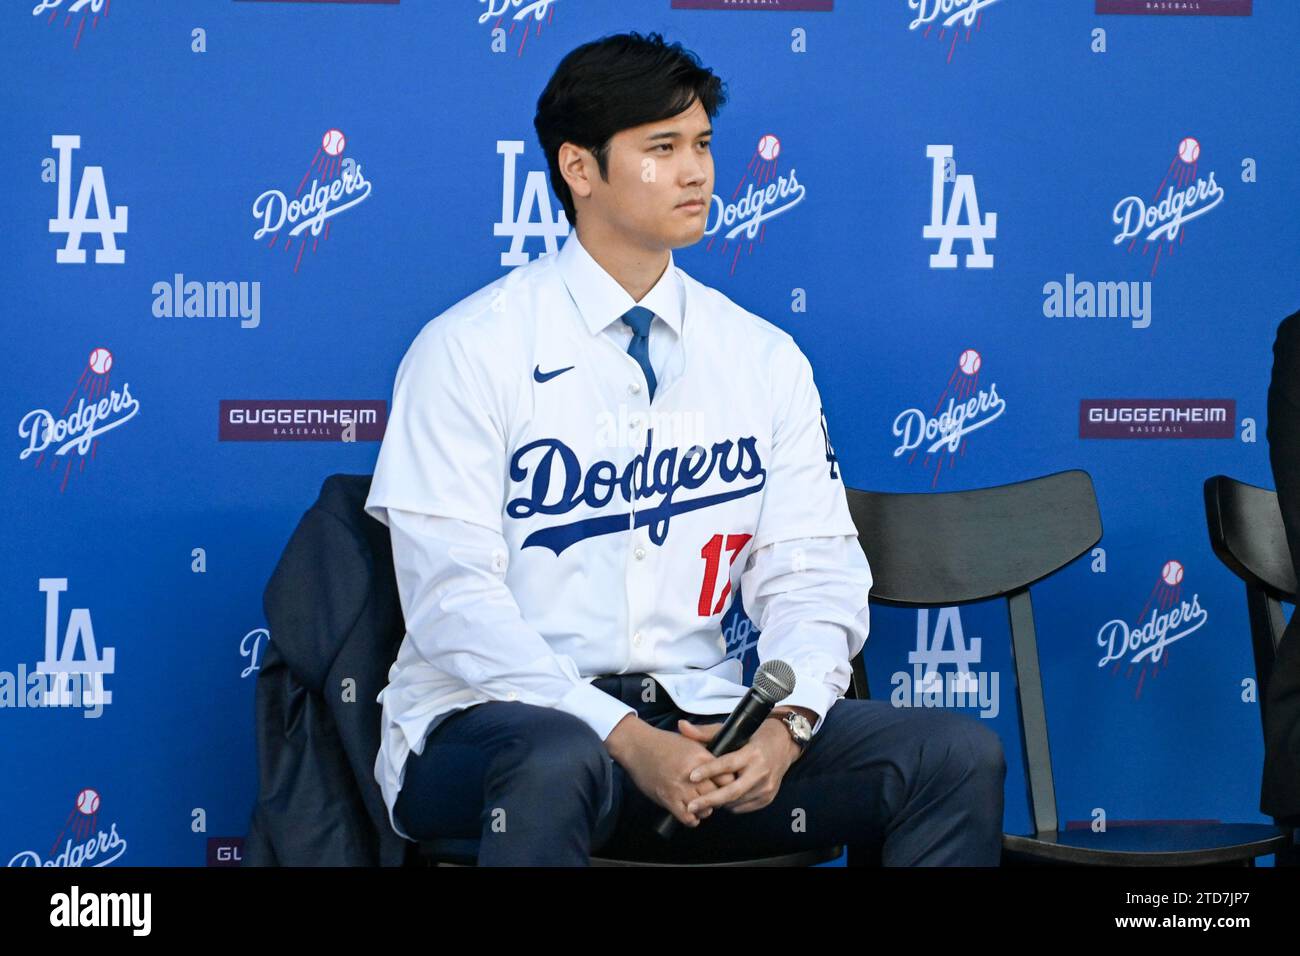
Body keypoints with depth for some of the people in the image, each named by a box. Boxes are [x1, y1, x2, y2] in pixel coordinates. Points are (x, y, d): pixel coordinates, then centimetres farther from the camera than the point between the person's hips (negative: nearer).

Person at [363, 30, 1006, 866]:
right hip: (497, 718, -4)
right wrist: (625, 737, -23)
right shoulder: (468, 350, -4)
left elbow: (812, 572, 7)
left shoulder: (765, 359, 11)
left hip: (701, 714, 5)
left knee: (959, 756, -16)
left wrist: (786, 723, -15)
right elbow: (453, 598, -11)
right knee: (558, 764, -40)